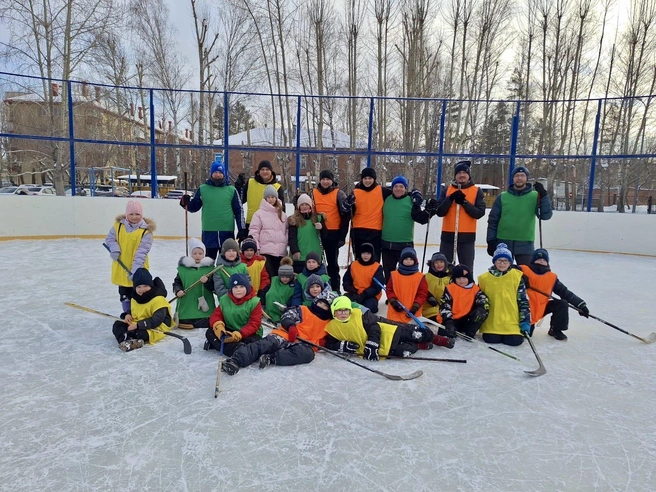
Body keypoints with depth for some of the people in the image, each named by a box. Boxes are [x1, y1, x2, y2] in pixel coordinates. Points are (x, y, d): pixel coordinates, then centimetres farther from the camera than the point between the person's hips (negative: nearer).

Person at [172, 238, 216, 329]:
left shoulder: (210, 267, 2)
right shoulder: (183, 267, 3)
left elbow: (214, 287, -1)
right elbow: (177, 282, 10)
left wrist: (207, 281, -20)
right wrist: (178, 290, -9)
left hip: (204, 306, -1)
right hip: (186, 306, 1)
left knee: (204, 325, -2)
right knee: (185, 325, 11)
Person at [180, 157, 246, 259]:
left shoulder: (231, 190, 2)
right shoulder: (203, 189, 3)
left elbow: (238, 211, 3)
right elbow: (194, 207, 9)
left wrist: (242, 229, -2)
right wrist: (186, 204, -12)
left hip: (227, 232, 0)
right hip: (209, 231, 1)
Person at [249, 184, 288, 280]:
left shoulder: (282, 214, 16)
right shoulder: (259, 213, 2)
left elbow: (286, 231, 18)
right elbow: (253, 232, -3)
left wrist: (286, 244, 9)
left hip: (281, 252, 4)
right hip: (265, 252, -4)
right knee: (269, 276, -8)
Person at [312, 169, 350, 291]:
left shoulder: (339, 194, -4)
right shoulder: (314, 193, 6)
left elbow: (345, 215, -5)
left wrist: (342, 235, -9)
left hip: (333, 233, -3)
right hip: (318, 232, 4)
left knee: (332, 262, 4)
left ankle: (335, 289, 12)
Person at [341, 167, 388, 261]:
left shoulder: (382, 191, 0)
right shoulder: (355, 192, 2)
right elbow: (347, 211, 2)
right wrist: (348, 205, -18)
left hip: (375, 232, -1)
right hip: (358, 231, 2)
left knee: (374, 261, 3)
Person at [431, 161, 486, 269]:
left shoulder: (477, 191, 1)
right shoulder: (447, 190, 5)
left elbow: (479, 213, -9)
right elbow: (439, 212, -4)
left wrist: (464, 202, -18)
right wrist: (450, 198, -16)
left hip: (467, 235, -1)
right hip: (448, 234, 2)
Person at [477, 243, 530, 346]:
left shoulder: (517, 277, 1)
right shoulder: (485, 278, 4)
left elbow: (523, 301, 3)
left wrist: (525, 321, -2)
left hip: (512, 322, 0)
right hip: (491, 322, 1)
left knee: (515, 340, -19)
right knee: (491, 339, -18)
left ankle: (510, 333, 15)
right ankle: (495, 332, 16)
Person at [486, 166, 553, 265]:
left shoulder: (535, 196, 0)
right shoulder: (502, 197, 1)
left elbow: (546, 215, -11)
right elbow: (493, 220, 3)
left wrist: (543, 194, -20)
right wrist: (491, 241, -1)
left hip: (525, 244, -1)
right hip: (503, 243, 1)